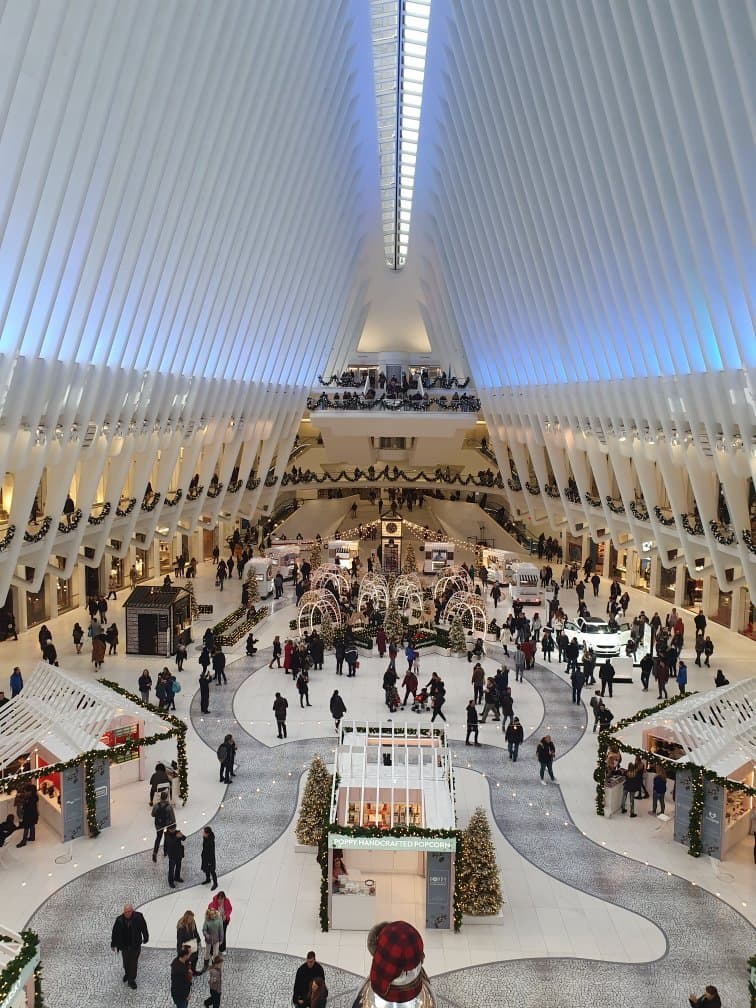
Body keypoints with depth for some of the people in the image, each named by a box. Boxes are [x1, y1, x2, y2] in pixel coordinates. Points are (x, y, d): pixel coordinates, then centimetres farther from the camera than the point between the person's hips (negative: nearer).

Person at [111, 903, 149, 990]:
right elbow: (115, 932, -4)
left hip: (135, 945, -1)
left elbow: (144, 928, -2)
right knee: (126, 962, 18)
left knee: (134, 963, 5)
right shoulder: (119, 920, -17)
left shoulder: (138, 917, -18)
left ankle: (131, 980, 23)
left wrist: (145, 938, 8)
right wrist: (113, 944, 5)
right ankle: (127, 974, 47)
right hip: (124, 945, 1)